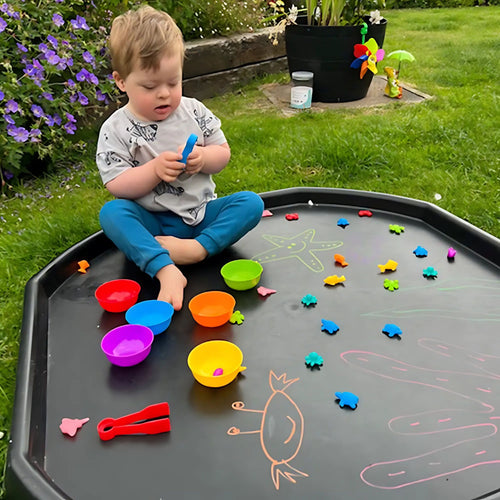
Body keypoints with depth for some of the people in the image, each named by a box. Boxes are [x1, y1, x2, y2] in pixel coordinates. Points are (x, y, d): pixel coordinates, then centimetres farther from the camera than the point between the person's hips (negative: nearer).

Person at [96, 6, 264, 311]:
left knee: (251, 203, -18)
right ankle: (166, 270, -44)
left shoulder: (194, 111, 2)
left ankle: (197, 249, -33)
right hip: (152, 222, -2)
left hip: (201, 213, 3)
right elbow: (117, 186, -11)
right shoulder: (116, 130, -6)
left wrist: (204, 158, -16)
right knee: (111, 213, -30)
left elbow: (223, 153, 6)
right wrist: (155, 169, -25)